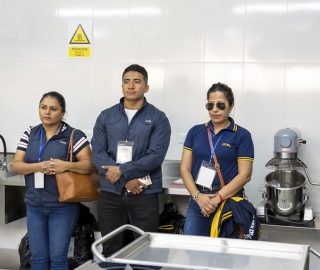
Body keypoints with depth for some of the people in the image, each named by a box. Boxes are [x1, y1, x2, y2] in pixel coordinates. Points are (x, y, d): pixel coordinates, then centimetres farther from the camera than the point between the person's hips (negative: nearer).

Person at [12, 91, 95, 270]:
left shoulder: (73, 135, -7)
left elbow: (90, 165, -10)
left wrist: (67, 165, -26)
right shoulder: (30, 134, 6)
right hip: (35, 205, 4)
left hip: (63, 206, -4)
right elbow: (16, 165, 2)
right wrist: (38, 166, -16)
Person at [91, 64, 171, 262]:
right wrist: (127, 180, -12)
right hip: (110, 192, 3)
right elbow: (98, 153, -1)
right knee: (110, 249, 11)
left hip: (145, 193, -2)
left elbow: (156, 156, -10)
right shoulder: (106, 116, 7)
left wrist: (122, 171, -15)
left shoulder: (158, 118, 0)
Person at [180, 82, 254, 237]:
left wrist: (218, 198, -15)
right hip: (197, 203, 3)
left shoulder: (242, 135, 0)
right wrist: (198, 196, -10)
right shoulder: (195, 132, 9)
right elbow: (185, 168, 5)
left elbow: (244, 174, -6)